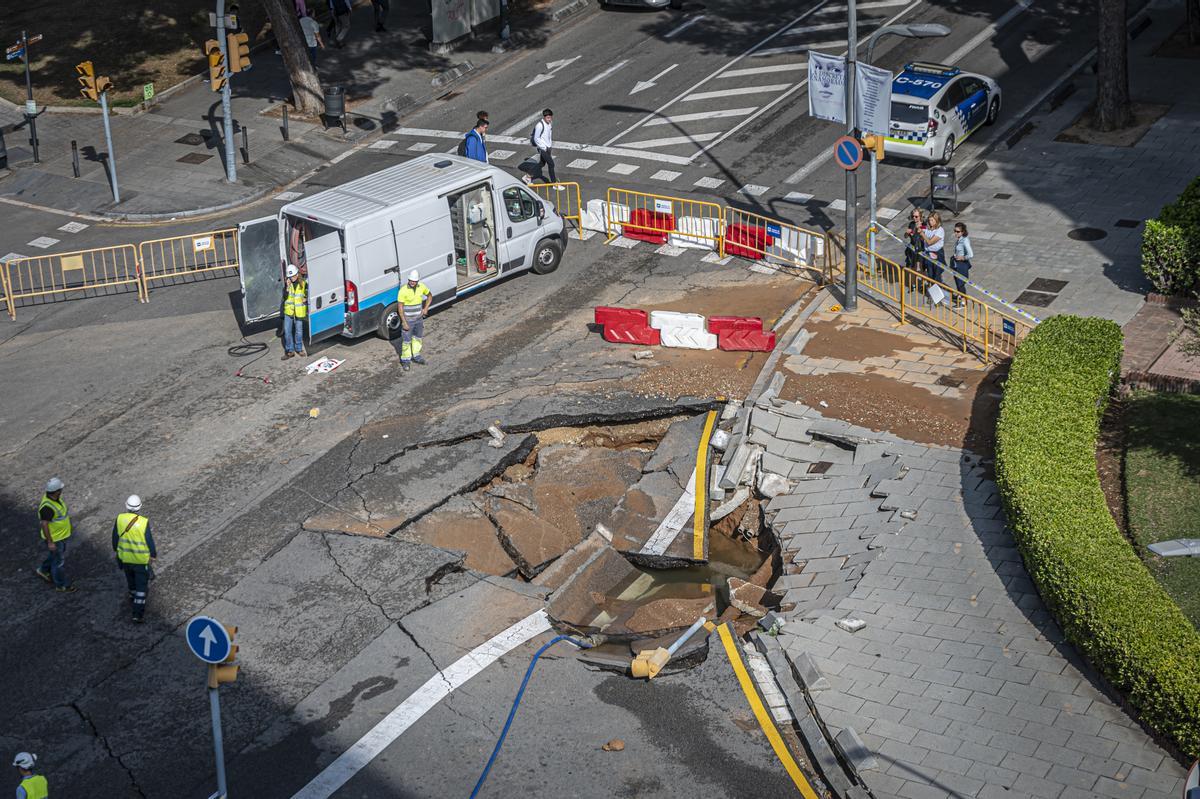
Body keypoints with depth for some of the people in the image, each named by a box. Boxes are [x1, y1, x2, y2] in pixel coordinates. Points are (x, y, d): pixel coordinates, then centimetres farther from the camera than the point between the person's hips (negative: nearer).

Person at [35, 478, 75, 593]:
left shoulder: (54, 497, -7)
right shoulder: (47, 506, -34)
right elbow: (44, 524, -29)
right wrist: (50, 542, -24)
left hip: (61, 534, 9)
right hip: (54, 538, -9)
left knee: (55, 555, 28)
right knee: (59, 561, 8)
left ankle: (44, 570, 50)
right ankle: (61, 585, 25)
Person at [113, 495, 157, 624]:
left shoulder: (120, 518, -15)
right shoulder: (144, 522, -25)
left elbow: (115, 537, -1)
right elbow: (150, 541, -15)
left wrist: (116, 549, 18)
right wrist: (153, 556, 2)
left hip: (125, 558, 4)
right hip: (141, 560, -4)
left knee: (130, 578, 30)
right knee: (141, 585, 9)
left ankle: (133, 596, 54)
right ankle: (138, 612, 7)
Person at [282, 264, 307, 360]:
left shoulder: (303, 283, -6)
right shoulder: (287, 283, -3)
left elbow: (308, 295, 7)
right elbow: (284, 297, -10)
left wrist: (306, 299, -14)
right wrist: (287, 287, -22)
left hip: (299, 311, -1)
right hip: (289, 310, 1)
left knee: (299, 331, 9)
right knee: (287, 331, 0)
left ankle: (299, 348, 27)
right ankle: (290, 350, 10)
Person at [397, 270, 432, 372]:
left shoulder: (421, 287, -8)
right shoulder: (403, 290, -23)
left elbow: (430, 295, 12)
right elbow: (400, 307, -19)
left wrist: (426, 308, -2)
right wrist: (404, 322, -20)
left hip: (419, 318, 5)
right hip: (407, 319, -5)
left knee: (418, 337, 20)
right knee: (406, 340, 4)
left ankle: (416, 356, 39)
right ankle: (405, 360, 19)